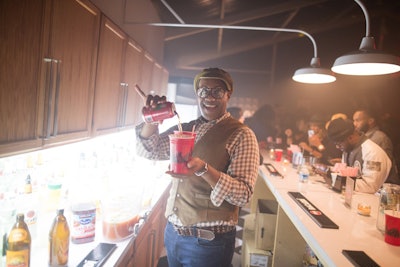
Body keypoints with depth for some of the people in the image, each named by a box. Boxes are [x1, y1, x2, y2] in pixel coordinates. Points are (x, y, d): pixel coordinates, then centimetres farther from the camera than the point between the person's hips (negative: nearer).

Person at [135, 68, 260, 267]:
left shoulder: (241, 135, -11)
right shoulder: (184, 129, 6)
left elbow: (243, 194, -17)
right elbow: (147, 150, 5)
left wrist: (203, 169, -33)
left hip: (209, 241, -5)